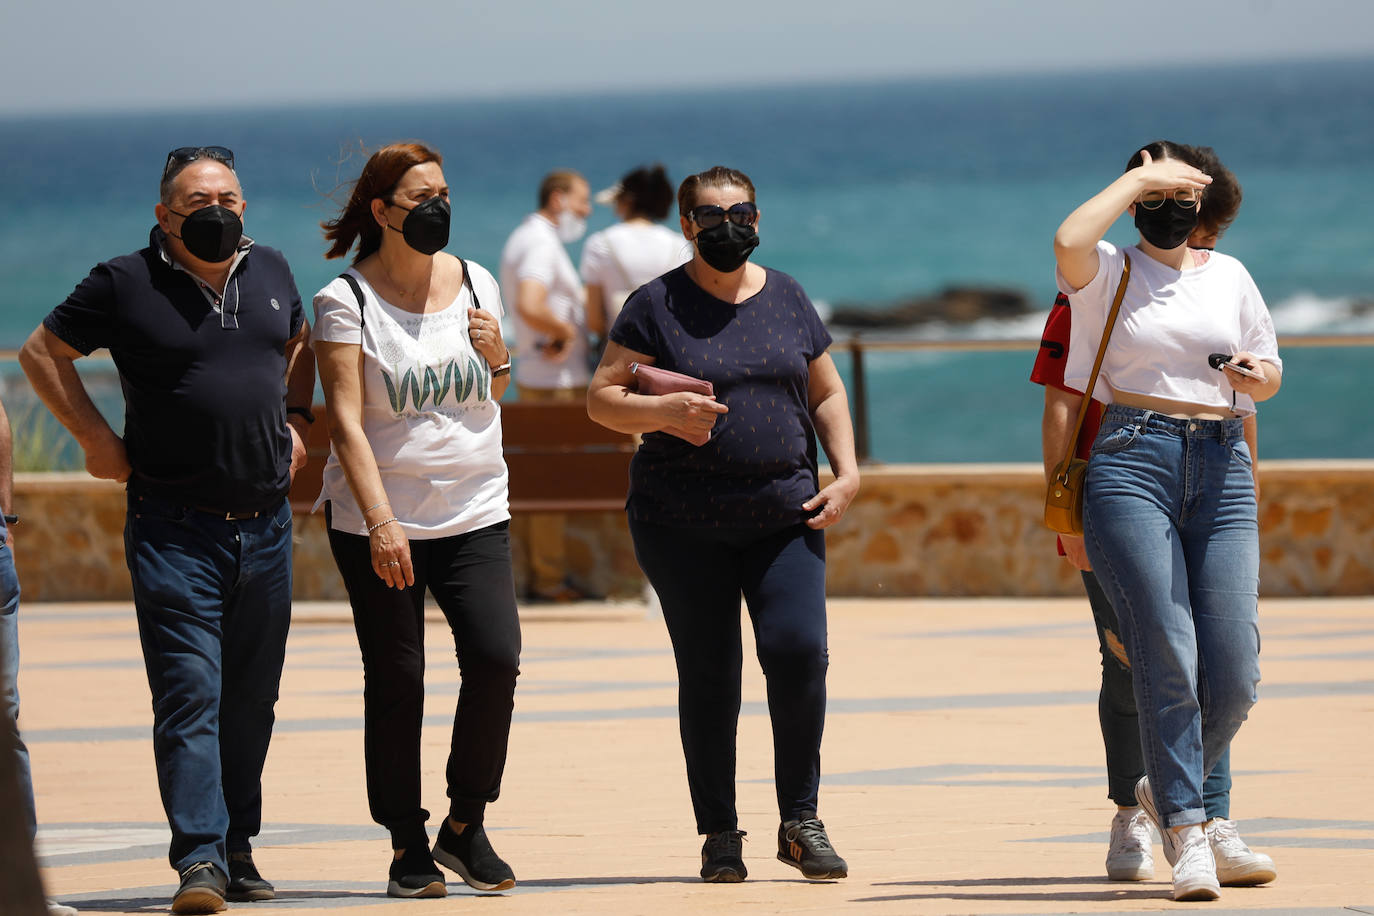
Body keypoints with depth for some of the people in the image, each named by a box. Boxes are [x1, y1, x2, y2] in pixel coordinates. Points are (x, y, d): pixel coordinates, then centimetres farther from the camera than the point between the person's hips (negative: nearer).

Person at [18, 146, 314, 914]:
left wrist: (297, 419, 14)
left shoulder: (270, 271, 9)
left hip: (265, 525, 5)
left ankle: (238, 848, 20)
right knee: (189, 688, -12)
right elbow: (43, 352, 3)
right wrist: (97, 438, -2)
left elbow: (299, 343, 28)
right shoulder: (126, 285, -6)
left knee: (251, 697, 10)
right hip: (174, 527, -5)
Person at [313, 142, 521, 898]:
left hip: (473, 514, 3)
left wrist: (497, 357, -2)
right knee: (395, 680, -3)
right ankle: (407, 847, 7)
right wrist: (380, 521, -19)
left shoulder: (476, 284, 9)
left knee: (496, 659, -11)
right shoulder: (345, 301, -5)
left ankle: (465, 826, 4)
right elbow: (346, 418, -11)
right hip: (377, 521, -3)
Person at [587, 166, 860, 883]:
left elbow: (826, 393, 19)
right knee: (708, 674, 0)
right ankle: (719, 834, 10)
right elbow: (601, 399, -1)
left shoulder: (786, 298, 11)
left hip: (784, 513, 2)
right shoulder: (657, 306, 0)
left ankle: (800, 822, -1)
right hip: (682, 522, -2)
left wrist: (847, 472, 4)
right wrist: (662, 412, -21)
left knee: (798, 651, -13)